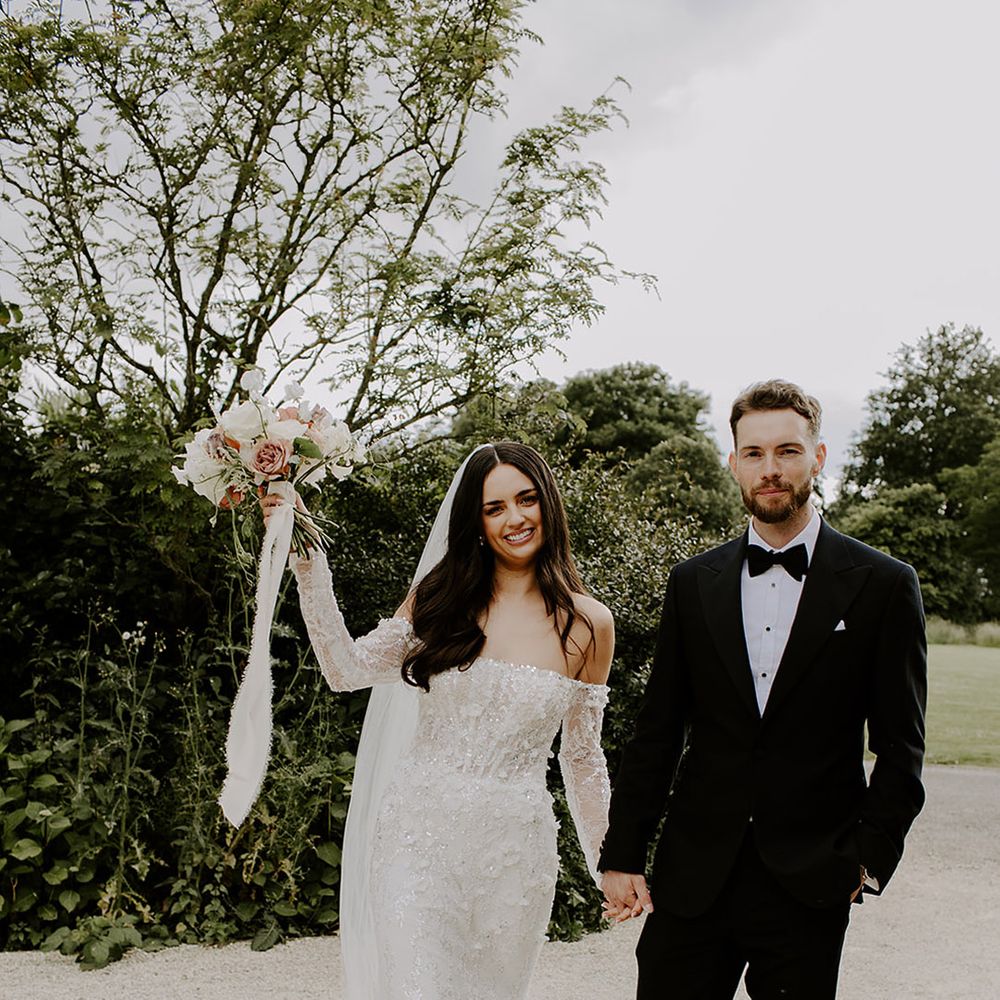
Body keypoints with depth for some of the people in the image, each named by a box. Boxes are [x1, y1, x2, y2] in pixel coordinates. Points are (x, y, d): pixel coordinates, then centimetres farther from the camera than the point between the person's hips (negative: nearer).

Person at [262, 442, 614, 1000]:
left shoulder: (588, 624, -1)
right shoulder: (443, 598, 1)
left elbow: (582, 758, 7)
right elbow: (347, 669, -5)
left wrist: (610, 867, 10)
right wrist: (305, 559, -8)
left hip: (514, 848, 1)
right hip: (420, 833, 0)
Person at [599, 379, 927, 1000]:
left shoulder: (883, 586, -1)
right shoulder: (693, 583, 6)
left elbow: (900, 750, 1)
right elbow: (657, 733, 7)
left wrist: (869, 857, -6)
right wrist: (623, 855, 4)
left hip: (810, 881, -2)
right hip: (693, 874, 2)